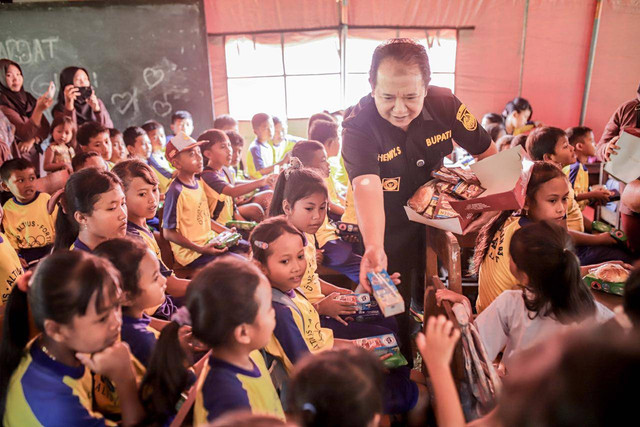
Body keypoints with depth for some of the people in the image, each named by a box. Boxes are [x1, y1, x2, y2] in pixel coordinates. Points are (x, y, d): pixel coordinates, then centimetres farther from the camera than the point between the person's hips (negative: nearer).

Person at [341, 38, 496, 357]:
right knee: (394, 313, 6)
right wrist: (373, 248, -59)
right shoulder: (358, 127, -27)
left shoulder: (445, 105, -15)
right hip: (389, 232, -3)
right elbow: (366, 186, -43)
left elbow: (489, 154, -2)